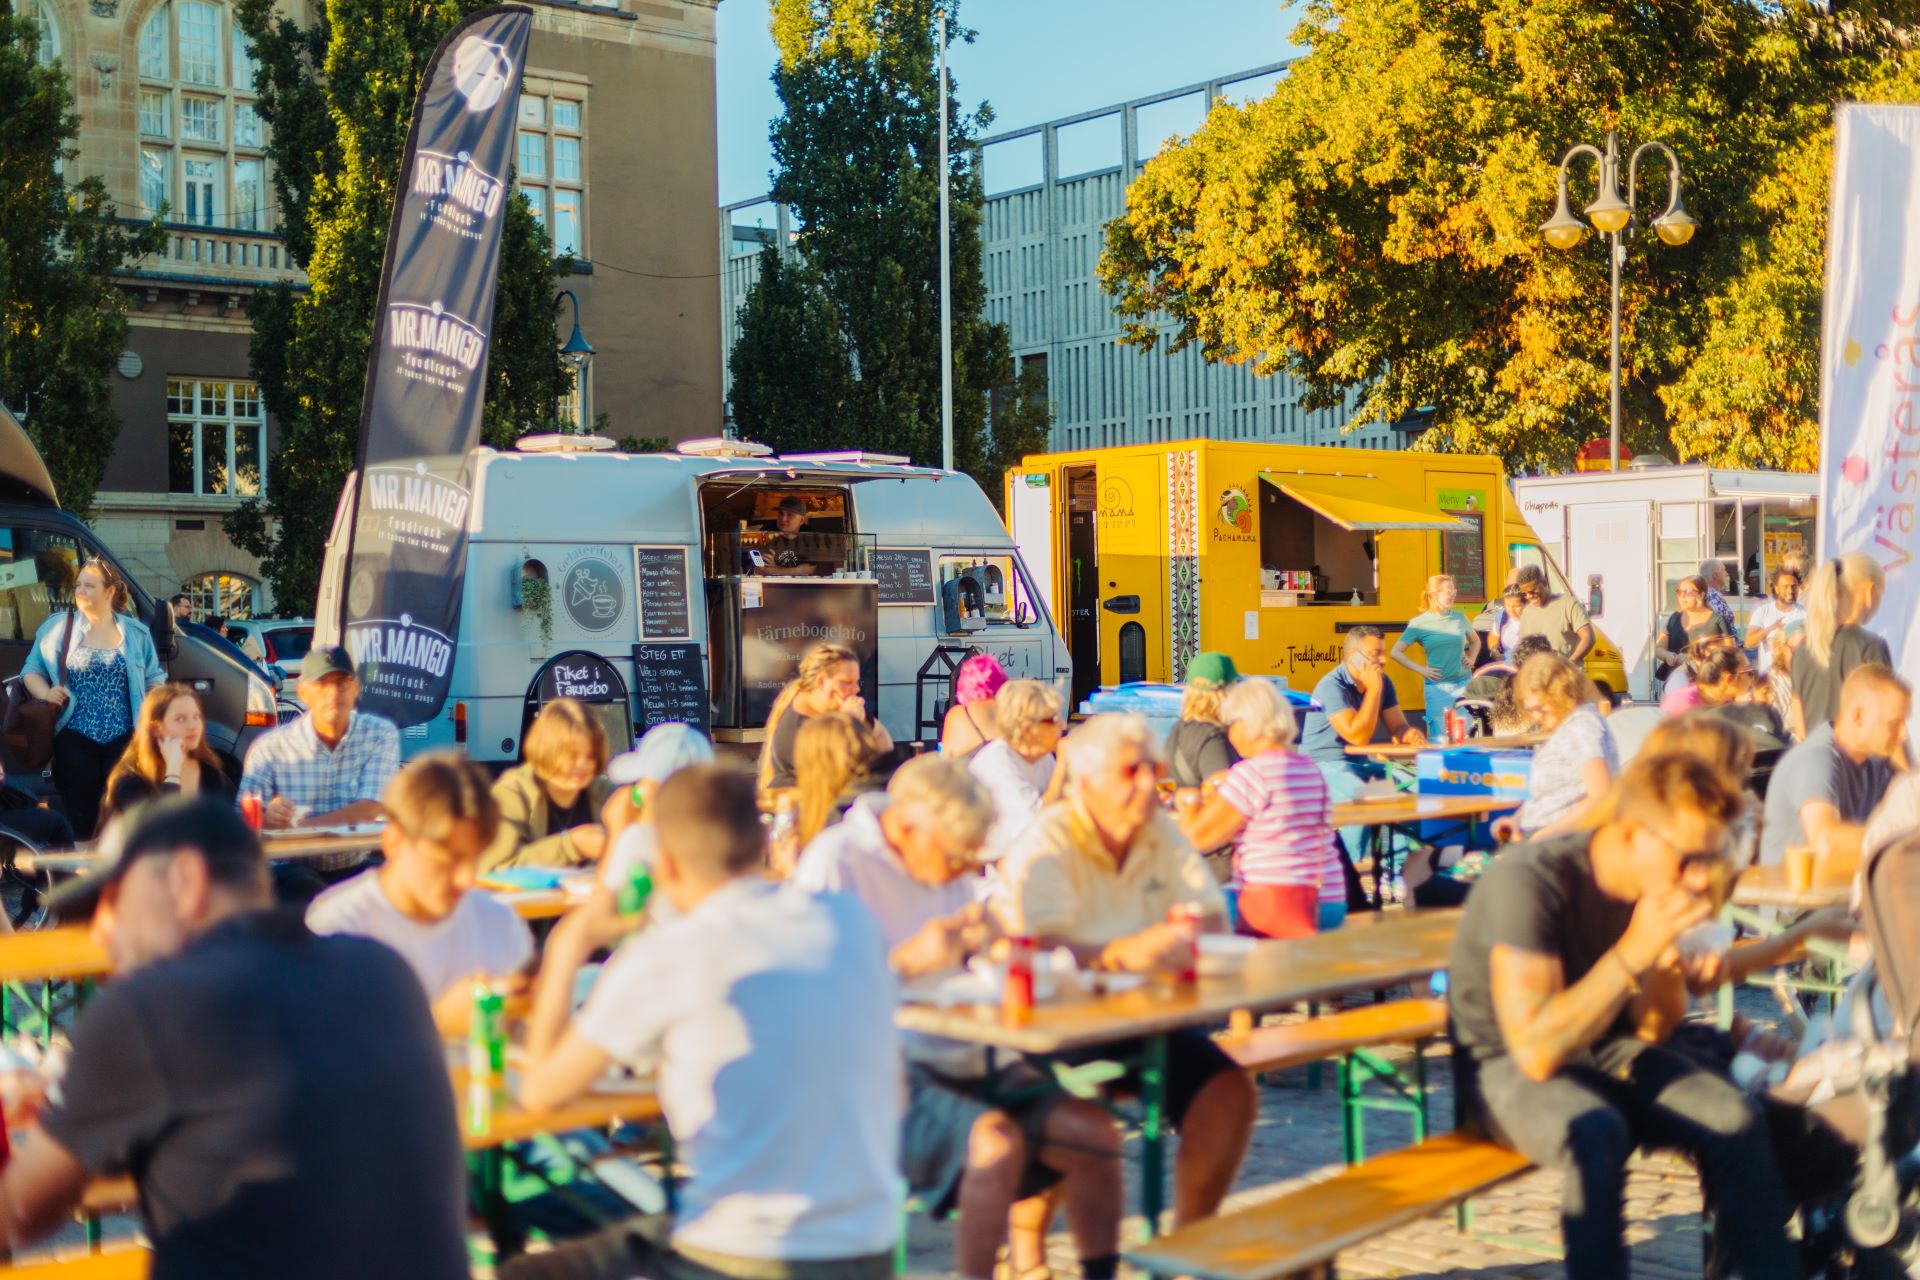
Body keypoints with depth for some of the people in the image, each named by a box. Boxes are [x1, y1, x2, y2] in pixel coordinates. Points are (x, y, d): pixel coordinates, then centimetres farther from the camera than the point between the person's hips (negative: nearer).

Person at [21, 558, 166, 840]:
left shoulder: (136, 632, 8)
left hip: (124, 739, 1)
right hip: (75, 737, 0)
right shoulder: (57, 626, 5)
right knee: (81, 816, 1)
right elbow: (31, 669, 10)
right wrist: (46, 693, -11)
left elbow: (154, 681, 13)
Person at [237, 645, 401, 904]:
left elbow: (367, 811, -12)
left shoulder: (380, 735, -2)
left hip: (356, 867, 3)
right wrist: (268, 817, -32)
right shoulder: (270, 748, -3)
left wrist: (298, 824, -23)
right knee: (315, 901, -35)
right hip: (294, 869, -3)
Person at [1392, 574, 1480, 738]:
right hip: (1437, 686, -3)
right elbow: (1395, 653, -2)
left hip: (1464, 683, 4)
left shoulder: (1460, 619, 7)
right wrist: (1420, 669, -7)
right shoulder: (1419, 623, -4)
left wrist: (1471, 659, 10)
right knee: (1440, 737, -3)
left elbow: (1475, 641, 28)